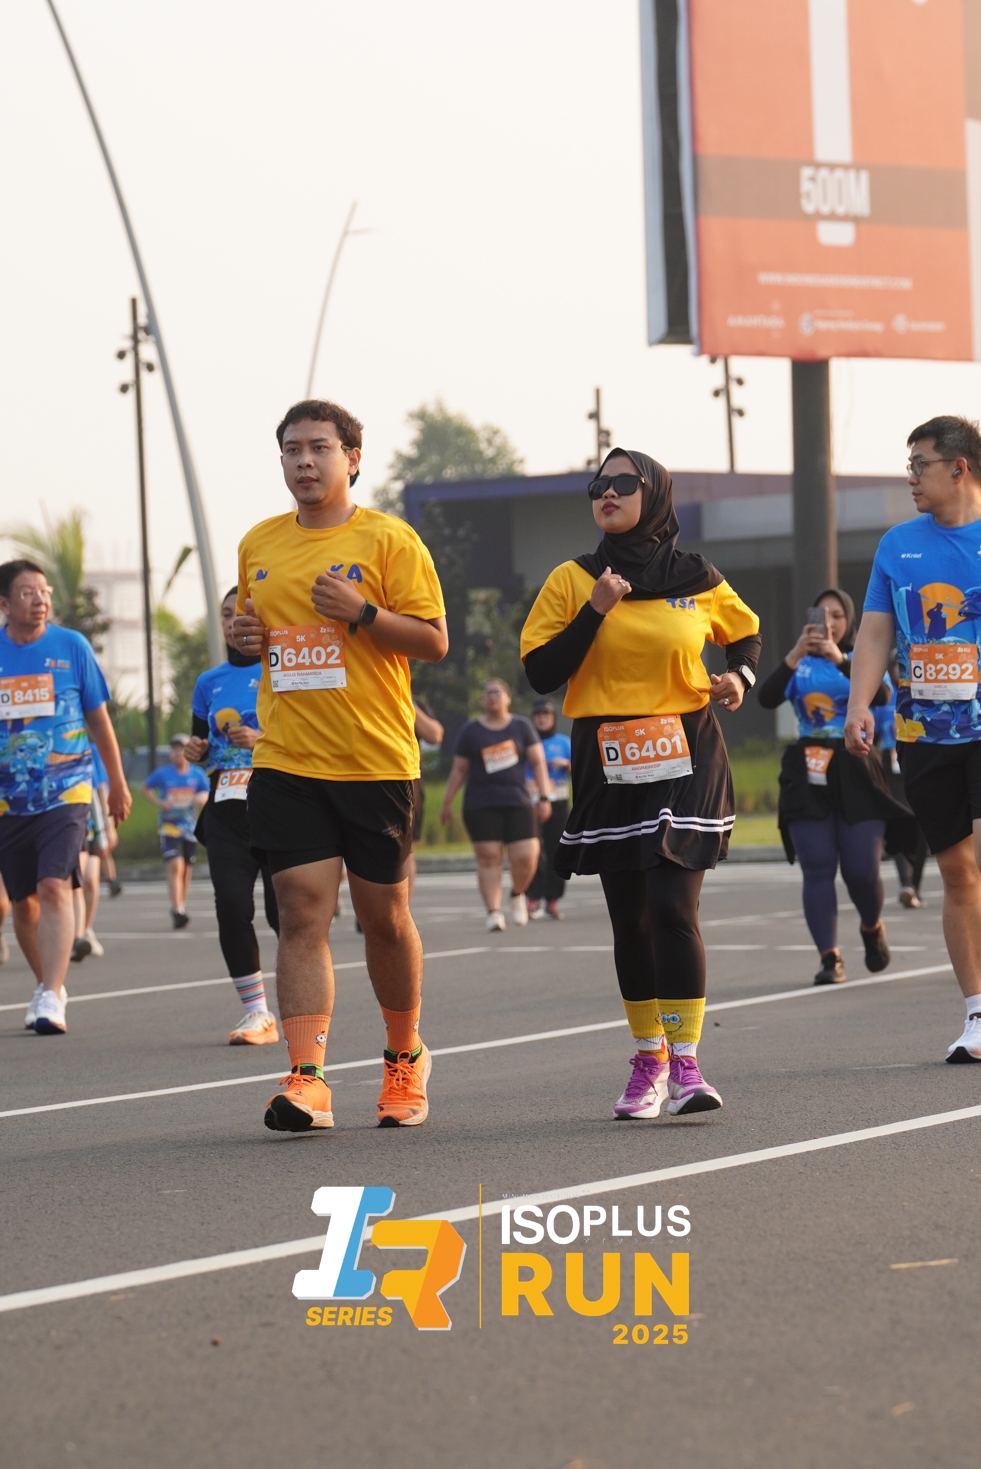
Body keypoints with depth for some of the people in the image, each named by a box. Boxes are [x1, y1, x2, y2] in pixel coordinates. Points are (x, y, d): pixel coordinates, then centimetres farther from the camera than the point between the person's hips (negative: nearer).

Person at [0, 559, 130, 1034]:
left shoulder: (71, 646, -1)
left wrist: (118, 784, 15)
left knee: (54, 888, -18)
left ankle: (51, 997, -21)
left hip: (65, 792, -3)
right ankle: (47, 985, 30)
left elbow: (98, 719, 9)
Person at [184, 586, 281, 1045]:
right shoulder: (210, 683, 17)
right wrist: (195, 749, 5)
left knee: (283, 909, -6)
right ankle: (256, 1014, -3)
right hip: (226, 812, 4)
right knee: (232, 906, -9)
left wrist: (261, 739, -18)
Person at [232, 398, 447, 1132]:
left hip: (376, 761, -3)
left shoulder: (388, 540, -3)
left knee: (384, 915, 8)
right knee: (302, 913, -8)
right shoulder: (259, 545, 12)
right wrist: (244, 638, 2)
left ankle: (405, 1058, 29)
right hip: (286, 761, 3)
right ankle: (307, 1079, -14)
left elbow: (434, 640, -5)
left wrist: (362, 611, -19)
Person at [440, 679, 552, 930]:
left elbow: (538, 762, 7)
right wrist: (446, 804, 10)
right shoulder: (471, 731, 8)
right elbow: (458, 770, 11)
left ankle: (518, 895, 21)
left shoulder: (522, 726, 9)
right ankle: (493, 912, -9)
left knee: (525, 857, -8)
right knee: (488, 857, -10)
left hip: (517, 803, 0)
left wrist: (543, 797, -2)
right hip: (481, 806, 0)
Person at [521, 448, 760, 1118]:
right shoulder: (573, 581, 4)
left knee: (673, 907, -15)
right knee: (630, 919, 6)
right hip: (609, 766, 2)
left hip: (685, 761, -2)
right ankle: (649, 1058, 20)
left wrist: (740, 675, 1)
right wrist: (594, 612, -12)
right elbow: (540, 673, -2)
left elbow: (747, 630, 22)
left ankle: (685, 1062, -13)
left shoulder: (696, 580, 4)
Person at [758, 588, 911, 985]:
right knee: (818, 869, -9)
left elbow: (882, 697, -13)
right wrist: (795, 655, -18)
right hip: (808, 774, 1)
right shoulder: (801, 665, 11)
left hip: (855, 772, -1)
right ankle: (829, 959, -9)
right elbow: (767, 699, -6)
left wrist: (839, 660, -24)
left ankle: (871, 928, 26)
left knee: (861, 870, -5)